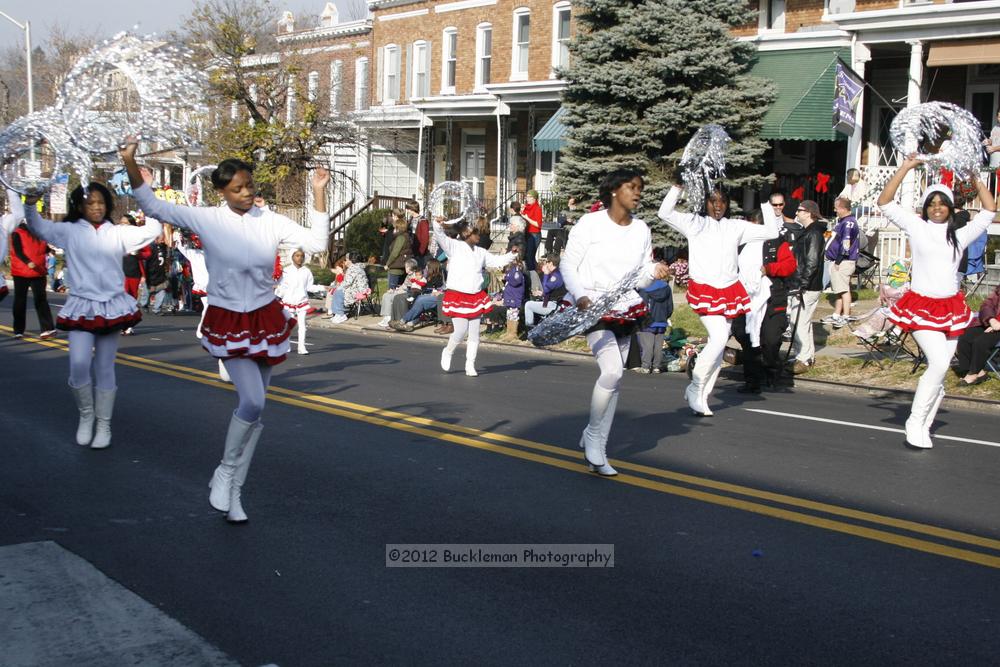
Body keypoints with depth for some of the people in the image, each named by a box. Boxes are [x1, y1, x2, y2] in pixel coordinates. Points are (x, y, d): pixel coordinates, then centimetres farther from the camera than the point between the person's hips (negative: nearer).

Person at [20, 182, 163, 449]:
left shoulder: (118, 232, 4)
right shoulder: (69, 231, 3)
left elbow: (153, 230, 2)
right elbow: (38, 228, 0)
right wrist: (31, 203, -17)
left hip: (111, 306, 1)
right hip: (81, 307, -1)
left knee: (105, 368, 7)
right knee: (79, 365, -14)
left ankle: (104, 424, 18)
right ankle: (86, 415, 10)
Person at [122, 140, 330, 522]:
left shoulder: (270, 221, -2)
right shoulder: (207, 220, -8)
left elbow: (316, 243, -7)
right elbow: (153, 207, -10)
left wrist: (319, 194, -13)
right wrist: (131, 165, -22)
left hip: (266, 319, 3)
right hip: (228, 322, -3)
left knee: (255, 409, 7)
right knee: (253, 401, -18)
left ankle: (233, 490, 19)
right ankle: (225, 472, 5)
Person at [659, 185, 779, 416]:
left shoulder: (736, 227, 13)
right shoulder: (694, 223, 5)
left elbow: (771, 231, 12)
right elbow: (665, 212, -7)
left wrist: (766, 203, 7)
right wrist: (678, 186, -11)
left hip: (730, 291, 5)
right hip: (704, 290, -5)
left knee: (718, 344, 7)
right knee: (719, 338, -20)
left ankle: (701, 396, 16)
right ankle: (695, 389, -6)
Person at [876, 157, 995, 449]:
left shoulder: (959, 236, 11)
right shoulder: (917, 228, 3)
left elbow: (989, 210, 17)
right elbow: (885, 203, -3)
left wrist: (975, 179, 12)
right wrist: (905, 168, -5)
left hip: (951, 308, 4)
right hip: (921, 306, -4)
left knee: (939, 371, 5)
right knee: (939, 363, -20)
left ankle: (923, 427, 15)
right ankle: (915, 422, -8)